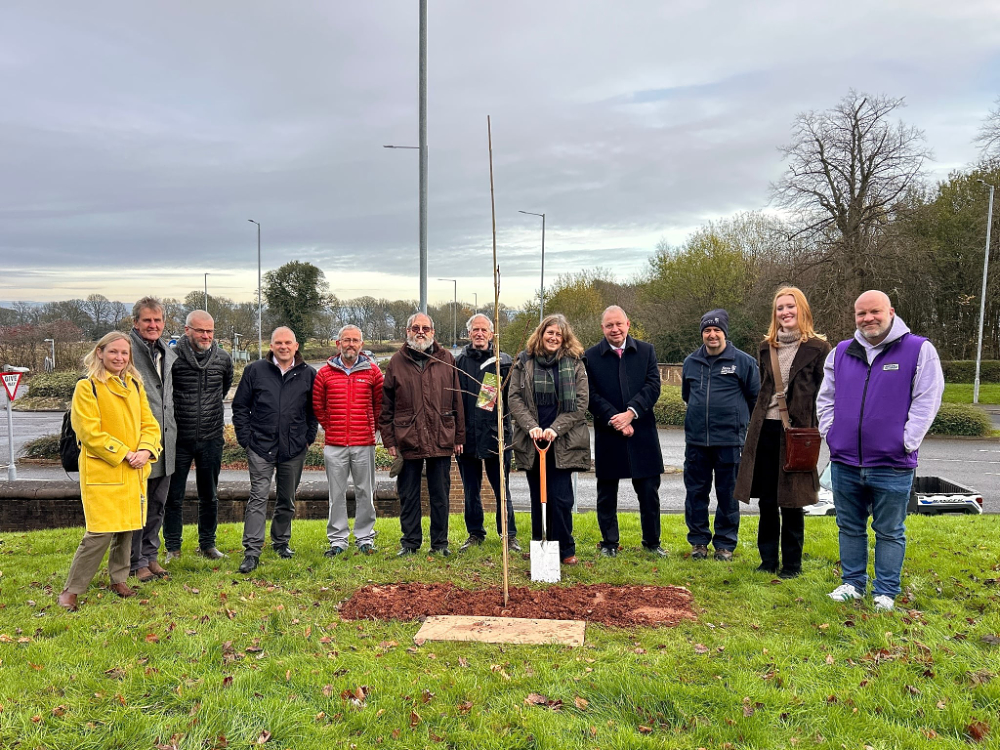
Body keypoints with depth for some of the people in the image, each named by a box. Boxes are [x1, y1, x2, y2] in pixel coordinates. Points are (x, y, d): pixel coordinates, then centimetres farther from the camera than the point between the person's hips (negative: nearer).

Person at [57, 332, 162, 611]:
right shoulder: (87, 387, -7)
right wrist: (124, 454, -16)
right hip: (101, 470, -6)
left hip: (133, 471, 6)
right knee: (100, 533, -8)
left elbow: (149, 423, 9)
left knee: (126, 529, 13)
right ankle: (70, 591, 5)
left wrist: (145, 451, -9)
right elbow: (89, 431, -13)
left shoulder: (135, 385, 11)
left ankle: (118, 580, 30)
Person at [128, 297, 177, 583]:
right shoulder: (127, 350, -10)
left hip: (165, 442, 7)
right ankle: (136, 562, 14)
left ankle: (150, 556, 26)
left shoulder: (170, 355, 15)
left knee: (157, 505, 14)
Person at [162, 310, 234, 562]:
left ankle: (207, 544, 26)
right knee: (174, 496, 7)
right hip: (179, 438, -3)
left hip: (211, 438, 3)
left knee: (209, 496, 13)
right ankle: (173, 548, 20)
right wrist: (180, 412, 7)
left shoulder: (223, 359, 2)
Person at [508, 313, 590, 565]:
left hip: (563, 442, -2)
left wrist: (555, 429, -12)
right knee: (538, 498, 9)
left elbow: (581, 403, -3)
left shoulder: (574, 364, 3)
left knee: (560, 497, -5)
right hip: (531, 441, 2)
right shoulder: (524, 362, 6)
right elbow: (515, 398, 2)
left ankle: (565, 550, 10)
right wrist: (531, 426, -12)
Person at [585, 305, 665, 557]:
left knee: (649, 491, 7)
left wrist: (631, 413, -17)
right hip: (607, 435, -1)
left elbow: (653, 386, -4)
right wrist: (615, 420, -15)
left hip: (642, 433, 1)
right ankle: (609, 543, 22)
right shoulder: (591, 356, 0)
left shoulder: (646, 351, 5)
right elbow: (591, 396, -5)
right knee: (607, 493, 9)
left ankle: (652, 542, 23)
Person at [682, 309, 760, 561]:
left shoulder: (743, 361, -1)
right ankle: (698, 541, 19)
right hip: (696, 440, 3)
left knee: (728, 494, 5)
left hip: (729, 440, -3)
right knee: (696, 492, 7)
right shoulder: (691, 362, 10)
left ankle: (725, 544, 16)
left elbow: (756, 397, 7)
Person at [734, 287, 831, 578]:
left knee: (791, 502, 4)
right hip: (765, 430, 4)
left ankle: (792, 563, 17)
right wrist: (753, 428, 13)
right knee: (766, 500, 9)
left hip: (795, 431, -4)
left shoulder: (817, 347, -2)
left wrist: (814, 431, -10)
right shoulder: (766, 347, 12)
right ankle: (768, 560, 21)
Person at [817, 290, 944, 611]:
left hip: (892, 465, -4)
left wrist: (906, 443, -10)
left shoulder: (919, 350, -4)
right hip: (845, 463, 4)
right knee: (850, 528, 14)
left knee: (889, 532, 8)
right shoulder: (840, 353, 9)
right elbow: (826, 398, 16)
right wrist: (831, 434, 6)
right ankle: (853, 583, 28)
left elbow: (927, 401, -6)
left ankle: (885, 592, 20)